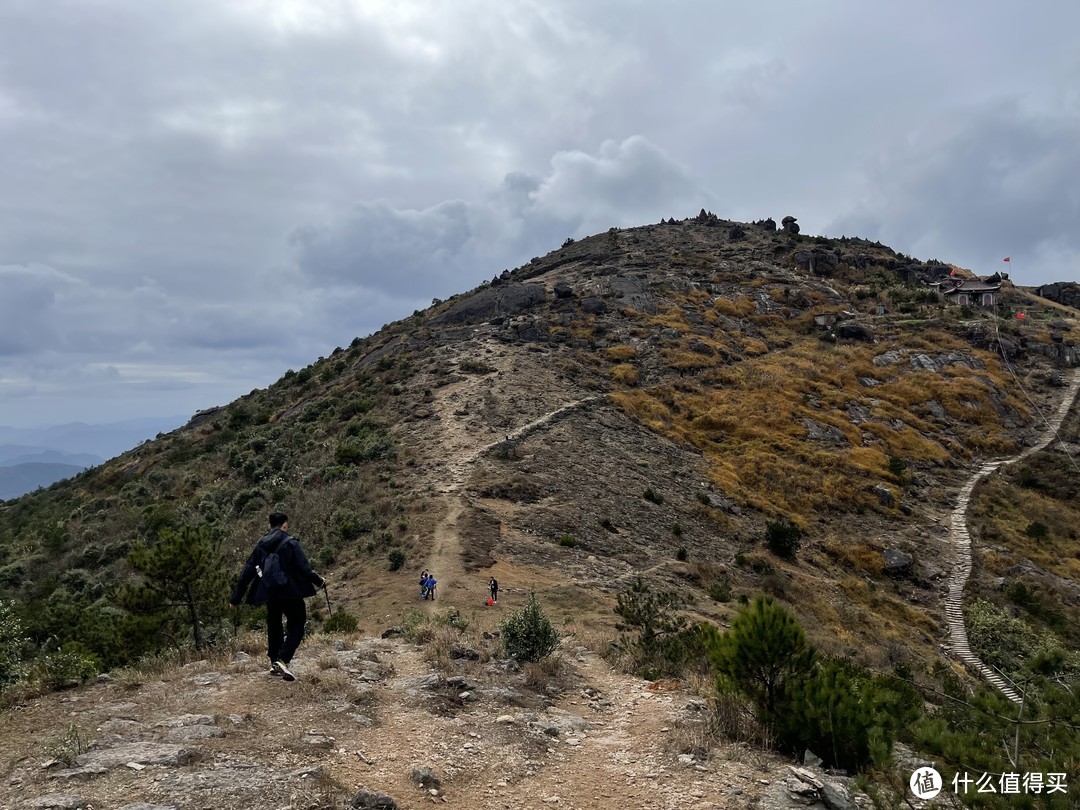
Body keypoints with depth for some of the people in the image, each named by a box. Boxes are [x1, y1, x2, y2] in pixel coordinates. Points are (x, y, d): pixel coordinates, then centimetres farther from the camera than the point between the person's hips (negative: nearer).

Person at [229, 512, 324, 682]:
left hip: (269, 594, 5)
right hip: (290, 593, -5)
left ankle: (274, 663, 26)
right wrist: (318, 581, 5)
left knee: (274, 627, 21)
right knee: (296, 627, 4)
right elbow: (304, 568, -13)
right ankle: (283, 660, -14)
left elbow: (247, 572, 6)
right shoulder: (290, 543, -10)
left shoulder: (261, 545, 5)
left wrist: (235, 598, 11)